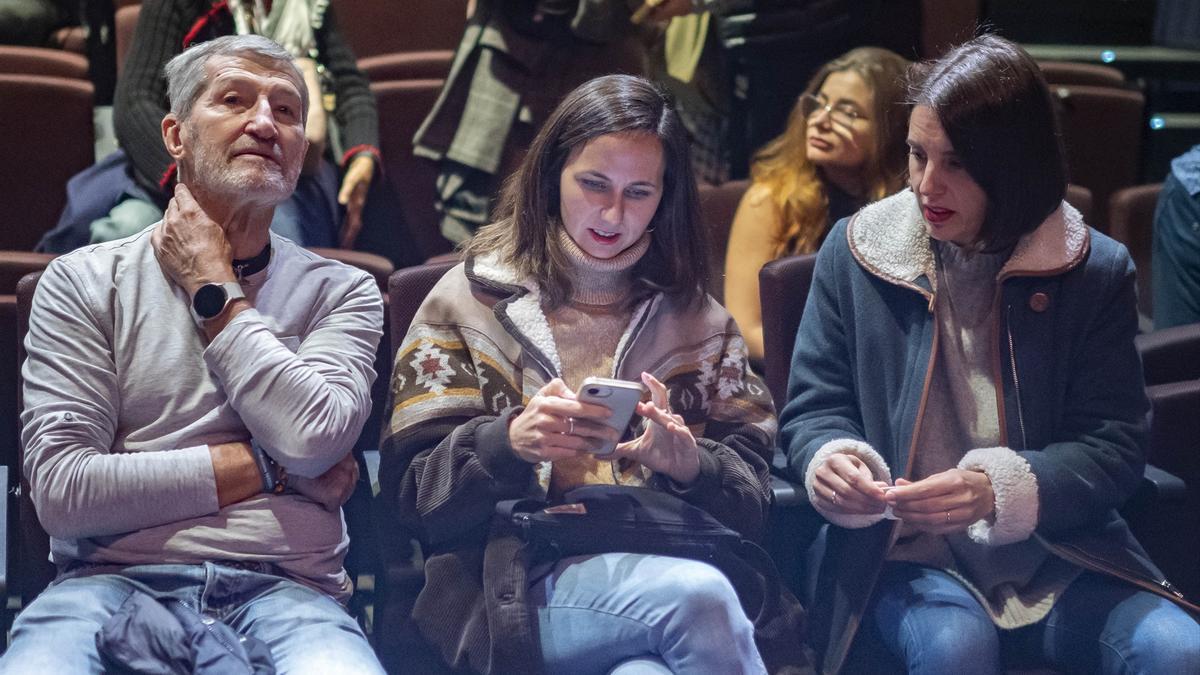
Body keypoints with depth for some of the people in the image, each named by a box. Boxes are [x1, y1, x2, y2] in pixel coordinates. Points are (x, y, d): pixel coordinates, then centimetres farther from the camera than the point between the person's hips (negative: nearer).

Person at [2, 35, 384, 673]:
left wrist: (212, 287, 2)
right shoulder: (83, 282, 9)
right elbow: (61, 489, -3)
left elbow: (311, 438, -8)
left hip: (285, 589, 0)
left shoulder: (341, 292, 13)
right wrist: (268, 469, -2)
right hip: (115, 581, 0)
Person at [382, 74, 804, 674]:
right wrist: (509, 441, -15)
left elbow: (751, 504, 12)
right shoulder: (471, 302, 14)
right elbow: (414, 494, 5)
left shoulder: (698, 322, 21)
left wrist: (689, 463, -11)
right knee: (698, 596, -34)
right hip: (519, 588, -2)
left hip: (672, 564, 2)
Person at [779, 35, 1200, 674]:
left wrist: (998, 491, -22)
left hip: (1059, 552, 1)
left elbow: (1113, 445, -2)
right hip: (904, 554, -1)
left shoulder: (1095, 271, 3)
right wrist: (828, 459, -18)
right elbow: (813, 410, 8)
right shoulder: (854, 253, 5)